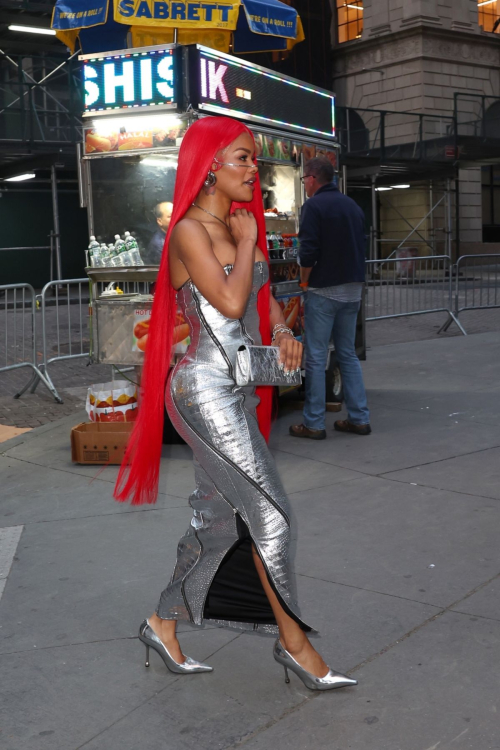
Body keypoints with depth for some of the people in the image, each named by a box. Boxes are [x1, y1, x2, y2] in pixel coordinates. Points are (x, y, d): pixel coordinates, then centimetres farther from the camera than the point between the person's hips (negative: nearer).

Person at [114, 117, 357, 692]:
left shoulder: (240, 225, 14)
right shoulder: (189, 231, -11)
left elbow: (263, 294, 22)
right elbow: (230, 301, -20)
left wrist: (282, 331, 2)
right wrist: (246, 242, -8)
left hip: (239, 391, 9)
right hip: (206, 390, -9)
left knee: (218, 517, 13)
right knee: (269, 512, -4)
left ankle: (163, 623, 27)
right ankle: (293, 641, 10)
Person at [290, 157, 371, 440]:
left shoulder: (315, 206, -10)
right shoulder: (353, 206, 13)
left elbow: (308, 252, -17)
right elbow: (360, 249, 15)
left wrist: (305, 279, -1)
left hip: (324, 289, -7)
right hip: (353, 289, 7)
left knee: (316, 357, -1)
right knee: (348, 354, 14)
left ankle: (314, 424, 3)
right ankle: (359, 418, 14)